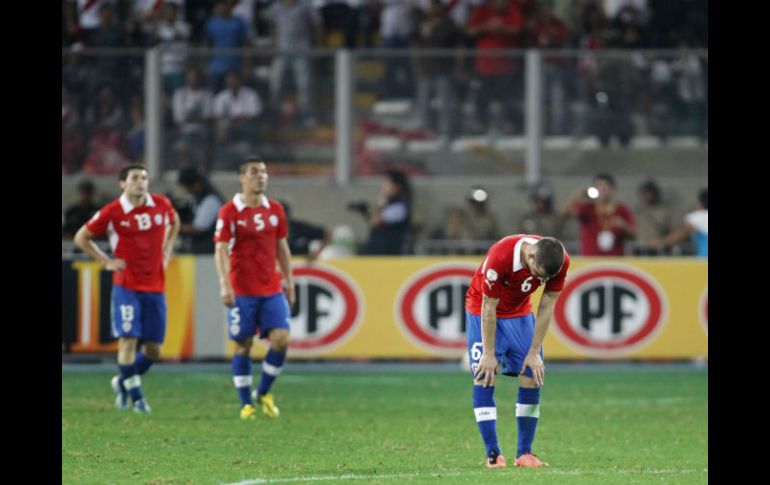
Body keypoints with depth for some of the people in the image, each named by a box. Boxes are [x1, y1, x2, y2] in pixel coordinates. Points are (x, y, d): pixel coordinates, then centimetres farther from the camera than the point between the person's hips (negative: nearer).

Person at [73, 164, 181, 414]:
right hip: (126, 287, -4)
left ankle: (123, 383, 28)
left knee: (153, 349, 4)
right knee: (128, 340, -12)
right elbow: (81, 237, 3)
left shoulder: (161, 205, 2)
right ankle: (136, 397, 0)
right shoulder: (112, 212, -8)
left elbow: (174, 223, 26)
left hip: (155, 287, 4)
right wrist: (106, 261, -3)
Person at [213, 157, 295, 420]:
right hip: (242, 290, -4)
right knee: (243, 345, 0)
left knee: (281, 339, -9)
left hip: (272, 290, 4)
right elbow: (221, 250, -10)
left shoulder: (275, 209, 8)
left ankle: (263, 393, 11)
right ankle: (246, 404, 10)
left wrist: (289, 281, 13)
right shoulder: (229, 211, -6)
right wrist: (224, 284, -20)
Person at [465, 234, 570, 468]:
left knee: (532, 377, -7)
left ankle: (525, 453, 0)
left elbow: (546, 307, -13)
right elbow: (489, 307, -26)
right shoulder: (500, 257, -37)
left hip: (520, 313, 4)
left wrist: (534, 352, -11)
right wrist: (489, 354, -20)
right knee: (485, 378, -13)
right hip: (482, 310, -4)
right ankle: (493, 453, -9)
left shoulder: (561, 261, -24)